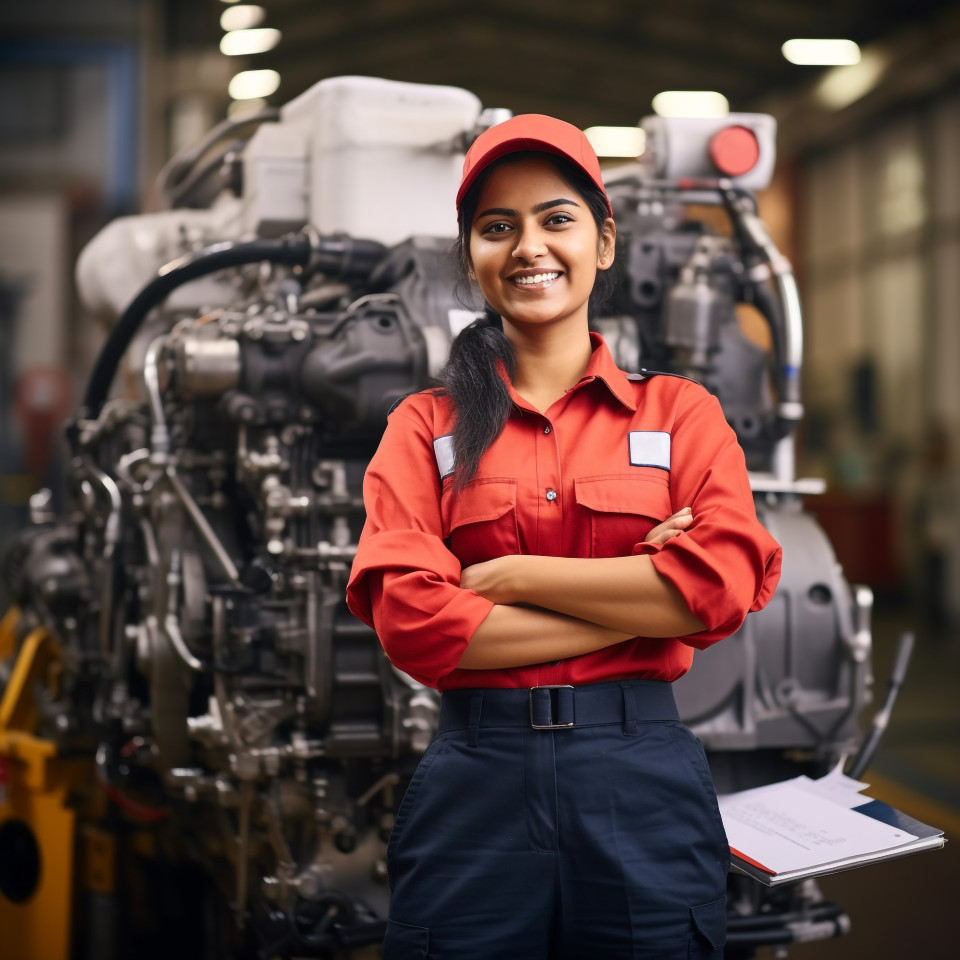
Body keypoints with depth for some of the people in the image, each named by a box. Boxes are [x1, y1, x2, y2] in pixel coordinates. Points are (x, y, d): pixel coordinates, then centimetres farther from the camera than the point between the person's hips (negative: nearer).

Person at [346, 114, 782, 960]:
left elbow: (724, 585, -9)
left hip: (643, 788, 0)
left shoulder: (680, 413, 8)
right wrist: (638, 602, -9)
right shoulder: (425, 428, 6)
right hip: (473, 788, 0)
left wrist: (508, 576, -9)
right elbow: (411, 622, -8)